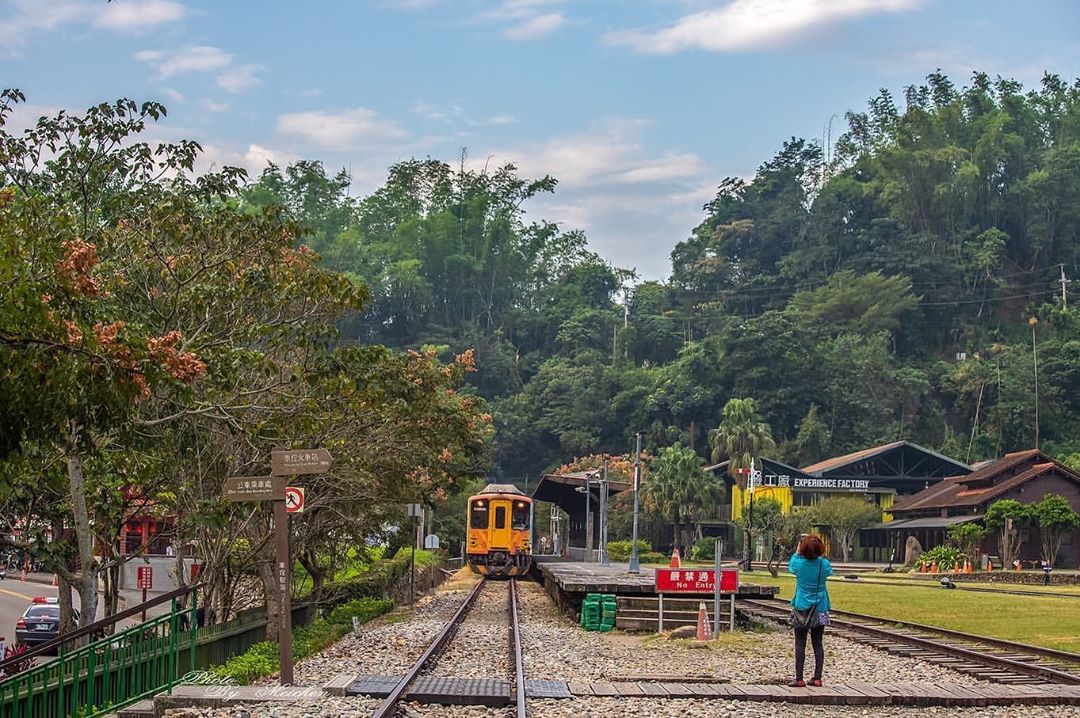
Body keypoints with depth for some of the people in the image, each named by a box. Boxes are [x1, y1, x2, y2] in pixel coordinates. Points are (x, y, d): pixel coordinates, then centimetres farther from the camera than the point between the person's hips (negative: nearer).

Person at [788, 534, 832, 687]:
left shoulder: (799, 563, -13)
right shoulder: (824, 564, -8)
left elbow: (790, 566, 10)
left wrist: (797, 552, 17)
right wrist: (821, 555, 14)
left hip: (802, 609, -2)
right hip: (820, 610, 2)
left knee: (800, 644, 1)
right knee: (818, 644, 8)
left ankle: (799, 679, -2)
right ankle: (817, 678, 9)